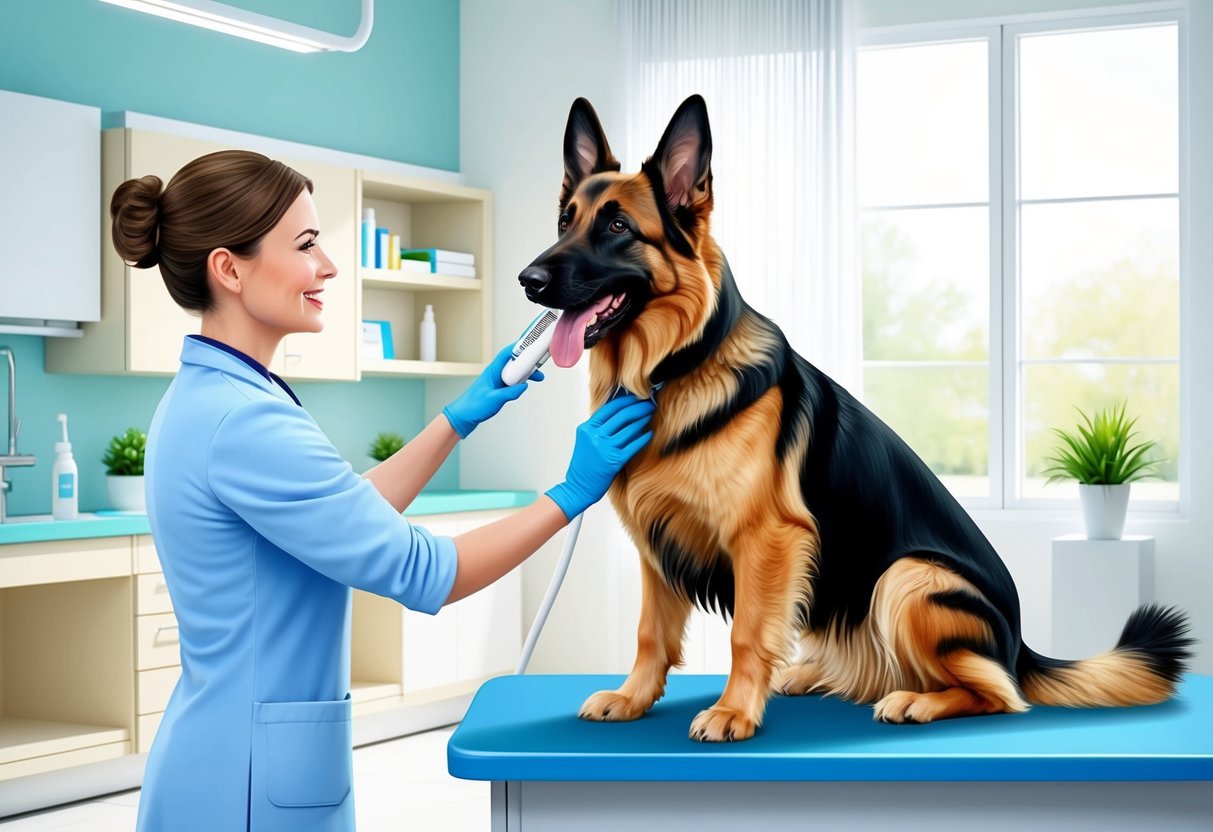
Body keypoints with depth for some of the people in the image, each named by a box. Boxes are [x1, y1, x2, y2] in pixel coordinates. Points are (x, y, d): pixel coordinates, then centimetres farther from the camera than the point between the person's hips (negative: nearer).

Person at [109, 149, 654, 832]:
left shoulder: (206, 397, 6)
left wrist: (462, 417, 12)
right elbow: (422, 575, -19)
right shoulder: (243, 422, -24)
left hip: (225, 748, 9)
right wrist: (572, 494, -10)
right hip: (254, 777, -9)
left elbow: (350, 515, 14)